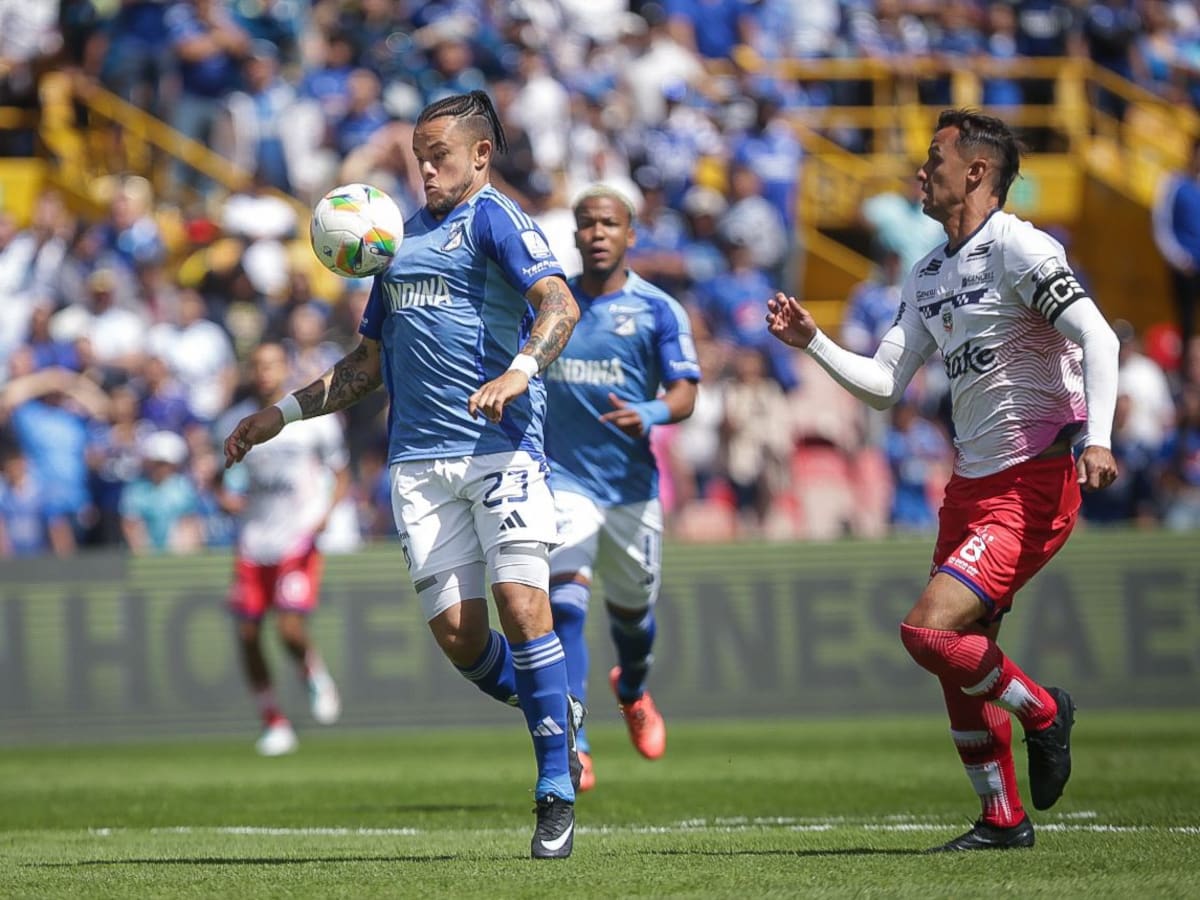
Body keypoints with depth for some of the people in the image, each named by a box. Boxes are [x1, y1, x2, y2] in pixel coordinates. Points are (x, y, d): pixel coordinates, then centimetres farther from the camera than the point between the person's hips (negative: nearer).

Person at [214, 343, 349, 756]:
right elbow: (224, 480, 17)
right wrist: (225, 496, -6)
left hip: (299, 537, -4)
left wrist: (326, 512, -13)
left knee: (291, 629, -17)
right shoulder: (236, 420, 6)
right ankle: (274, 723, 15)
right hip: (253, 539, 4)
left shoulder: (313, 416, -3)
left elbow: (340, 474, 4)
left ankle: (316, 676, 17)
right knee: (248, 634, 0)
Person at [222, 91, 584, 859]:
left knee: (522, 606, -15)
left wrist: (518, 371, -34)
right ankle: (561, 716, 24)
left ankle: (557, 795, -6)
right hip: (418, 459, 6)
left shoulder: (493, 217, 1)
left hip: (502, 447, -6)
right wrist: (283, 413, 26)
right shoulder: (403, 235, 23)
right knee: (456, 630, -3)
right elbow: (369, 364, 31)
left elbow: (560, 303, -16)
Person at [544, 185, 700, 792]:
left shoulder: (657, 310, -3)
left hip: (631, 485, 1)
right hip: (563, 479, 0)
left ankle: (632, 691, 52)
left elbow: (685, 393, -10)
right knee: (565, 604, -20)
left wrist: (651, 414, -30)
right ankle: (572, 748, -23)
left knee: (632, 609, 17)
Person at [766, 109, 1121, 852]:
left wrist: (1097, 438, -31)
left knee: (929, 630, -19)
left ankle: (1041, 710, 6)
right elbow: (884, 385, 18)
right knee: (960, 662, 9)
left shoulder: (1018, 248, -11)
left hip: (1032, 485, -9)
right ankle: (1003, 819, 21)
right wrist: (812, 343, 5)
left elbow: (1097, 336, -20)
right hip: (971, 484, 9)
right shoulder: (928, 276, 16)